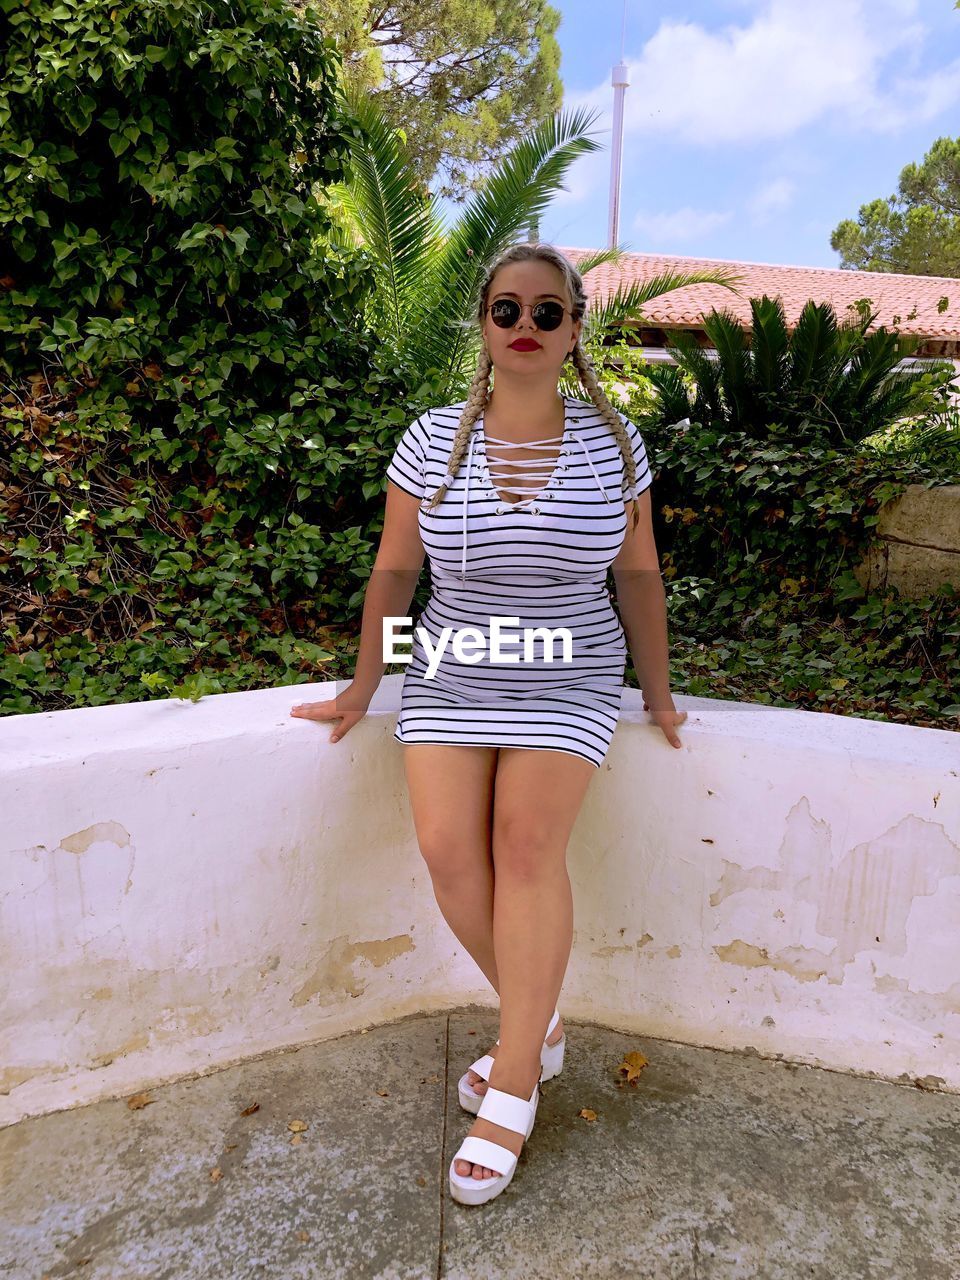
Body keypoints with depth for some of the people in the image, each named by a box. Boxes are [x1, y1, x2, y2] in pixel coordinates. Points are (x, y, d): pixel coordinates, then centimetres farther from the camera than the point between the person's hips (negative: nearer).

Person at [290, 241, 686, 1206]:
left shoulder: (611, 443, -3)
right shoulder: (432, 440, -3)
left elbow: (638, 575, 4)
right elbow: (394, 569, 3)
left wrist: (659, 695, 8)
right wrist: (360, 691, 7)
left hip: (568, 686, -1)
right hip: (449, 681, 2)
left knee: (528, 837, -20)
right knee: (447, 848, -14)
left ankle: (511, 1085, -1)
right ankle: (539, 1028, 13)